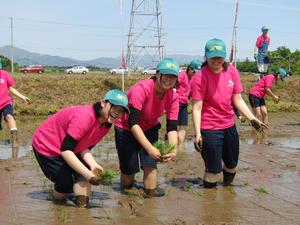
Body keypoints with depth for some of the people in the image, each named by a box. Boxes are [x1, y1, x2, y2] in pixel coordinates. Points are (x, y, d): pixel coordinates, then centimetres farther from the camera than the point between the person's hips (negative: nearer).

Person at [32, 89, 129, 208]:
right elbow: (65, 150, -38)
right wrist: (88, 174, -39)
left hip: (67, 152, 8)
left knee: (84, 172, -15)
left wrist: (93, 164, -26)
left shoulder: (106, 124, -8)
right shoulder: (84, 117, -37)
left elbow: (83, 146, -6)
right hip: (45, 146, -8)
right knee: (66, 185, -8)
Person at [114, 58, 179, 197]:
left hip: (149, 129, 4)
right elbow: (133, 123, -37)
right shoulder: (141, 89, -33)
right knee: (128, 169, -2)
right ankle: (126, 195, 30)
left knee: (150, 165, -12)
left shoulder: (173, 97, -17)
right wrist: (149, 148, -47)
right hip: (126, 129, -4)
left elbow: (172, 127, -18)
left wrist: (173, 149, -38)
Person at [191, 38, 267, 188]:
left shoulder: (232, 71, 1)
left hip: (229, 125, 6)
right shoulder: (200, 77, -16)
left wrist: (252, 118, 1)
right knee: (213, 169, -1)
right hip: (210, 128, -6)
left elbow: (238, 99, 8)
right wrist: (197, 134, -22)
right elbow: (197, 108, -16)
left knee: (232, 165, 19)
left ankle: (227, 188, 46)